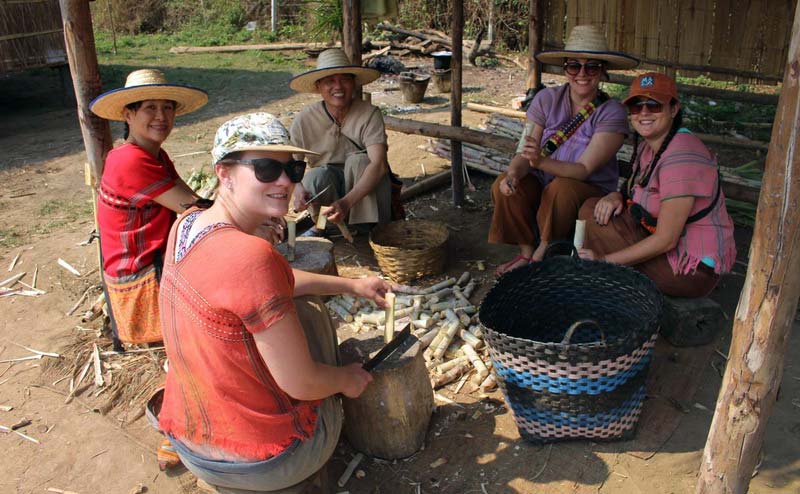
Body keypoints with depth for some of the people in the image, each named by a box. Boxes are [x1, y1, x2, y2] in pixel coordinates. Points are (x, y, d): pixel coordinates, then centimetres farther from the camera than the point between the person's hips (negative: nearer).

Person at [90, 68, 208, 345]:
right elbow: (192, 207, -23)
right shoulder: (130, 162, -24)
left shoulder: (157, 156, 7)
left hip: (161, 260, 9)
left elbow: (192, 200, 0)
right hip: (142, 282, -9)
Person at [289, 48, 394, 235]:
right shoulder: (304, 121, -11)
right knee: (316, 176, -32)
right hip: (326, 188, 1)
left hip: (364, 187, -1)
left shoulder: (370, 114, -18)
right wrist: (298, 190, -35)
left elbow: (379, 164, -31)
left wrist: (346, 202, -45)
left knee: (358, 160, -31)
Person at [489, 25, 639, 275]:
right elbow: (524, 153, -10)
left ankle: (542, 254, -11)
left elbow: (584, 169, -23)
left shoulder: (612, 113, -14)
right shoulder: (547, 100, -6)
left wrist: (542, 162, -41)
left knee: (562, 188, -35)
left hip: (591, 192, -3)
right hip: (542, 184, 3)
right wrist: (513, 174, -34)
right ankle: (527, 252, -5)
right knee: (504, 185, -25)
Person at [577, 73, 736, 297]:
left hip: (695, 268, -9)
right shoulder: (649, 144, 4)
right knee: (591, 209, 2)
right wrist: (617, 196, -6)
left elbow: (666, 240, -26)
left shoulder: (681, 157, -25)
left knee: (594, 226, -19)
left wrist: (605, 259, -21)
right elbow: (634, 188, 19)